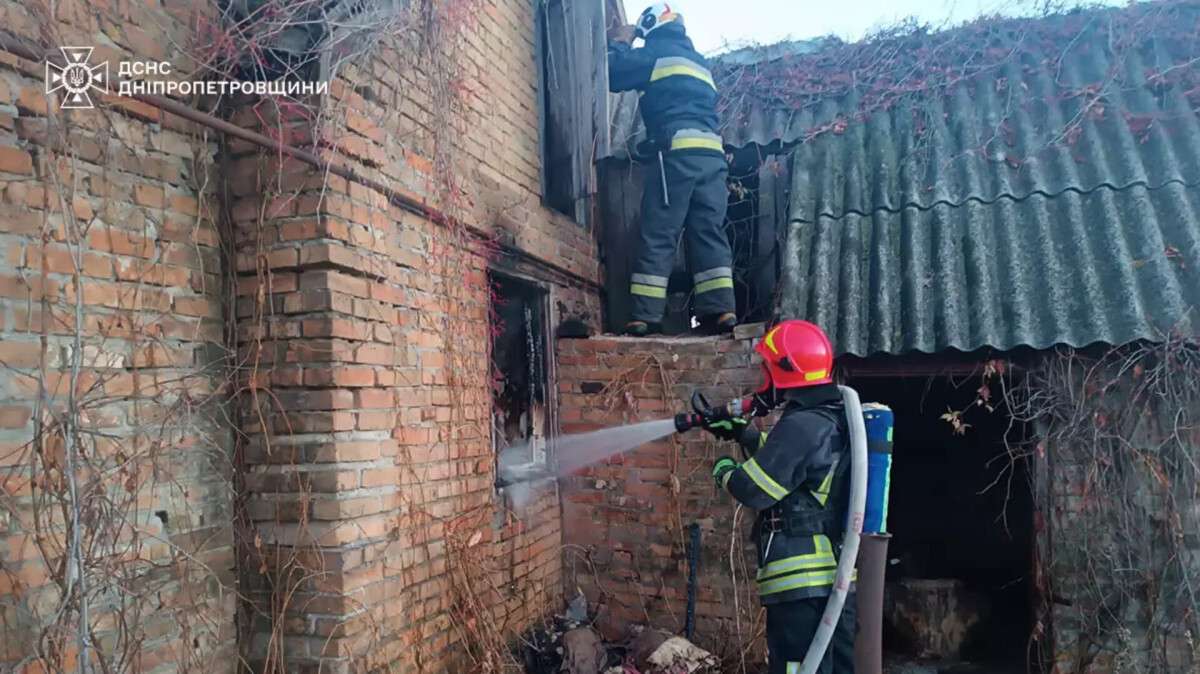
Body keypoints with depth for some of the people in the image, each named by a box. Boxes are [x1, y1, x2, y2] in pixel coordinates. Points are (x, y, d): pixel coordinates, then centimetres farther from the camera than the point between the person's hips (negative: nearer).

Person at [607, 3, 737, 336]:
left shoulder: (658, 52, 8)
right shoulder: (699, 61, 30)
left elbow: (613, 75, 4)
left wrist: (620, 44, 24)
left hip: (678, 150, -6)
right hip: (712, 153, 7)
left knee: (658, 235, -7)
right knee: (709, 232, 3)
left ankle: (645, 315, -9)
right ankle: (721, 309, -6)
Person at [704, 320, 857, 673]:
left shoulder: (802, 425, -18)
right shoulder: (836, 421, 13)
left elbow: (754, 490, -17)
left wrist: (723, 469, 3)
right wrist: (741, 432, 24)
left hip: (802, 583, -10)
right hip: (839, 579, 10)